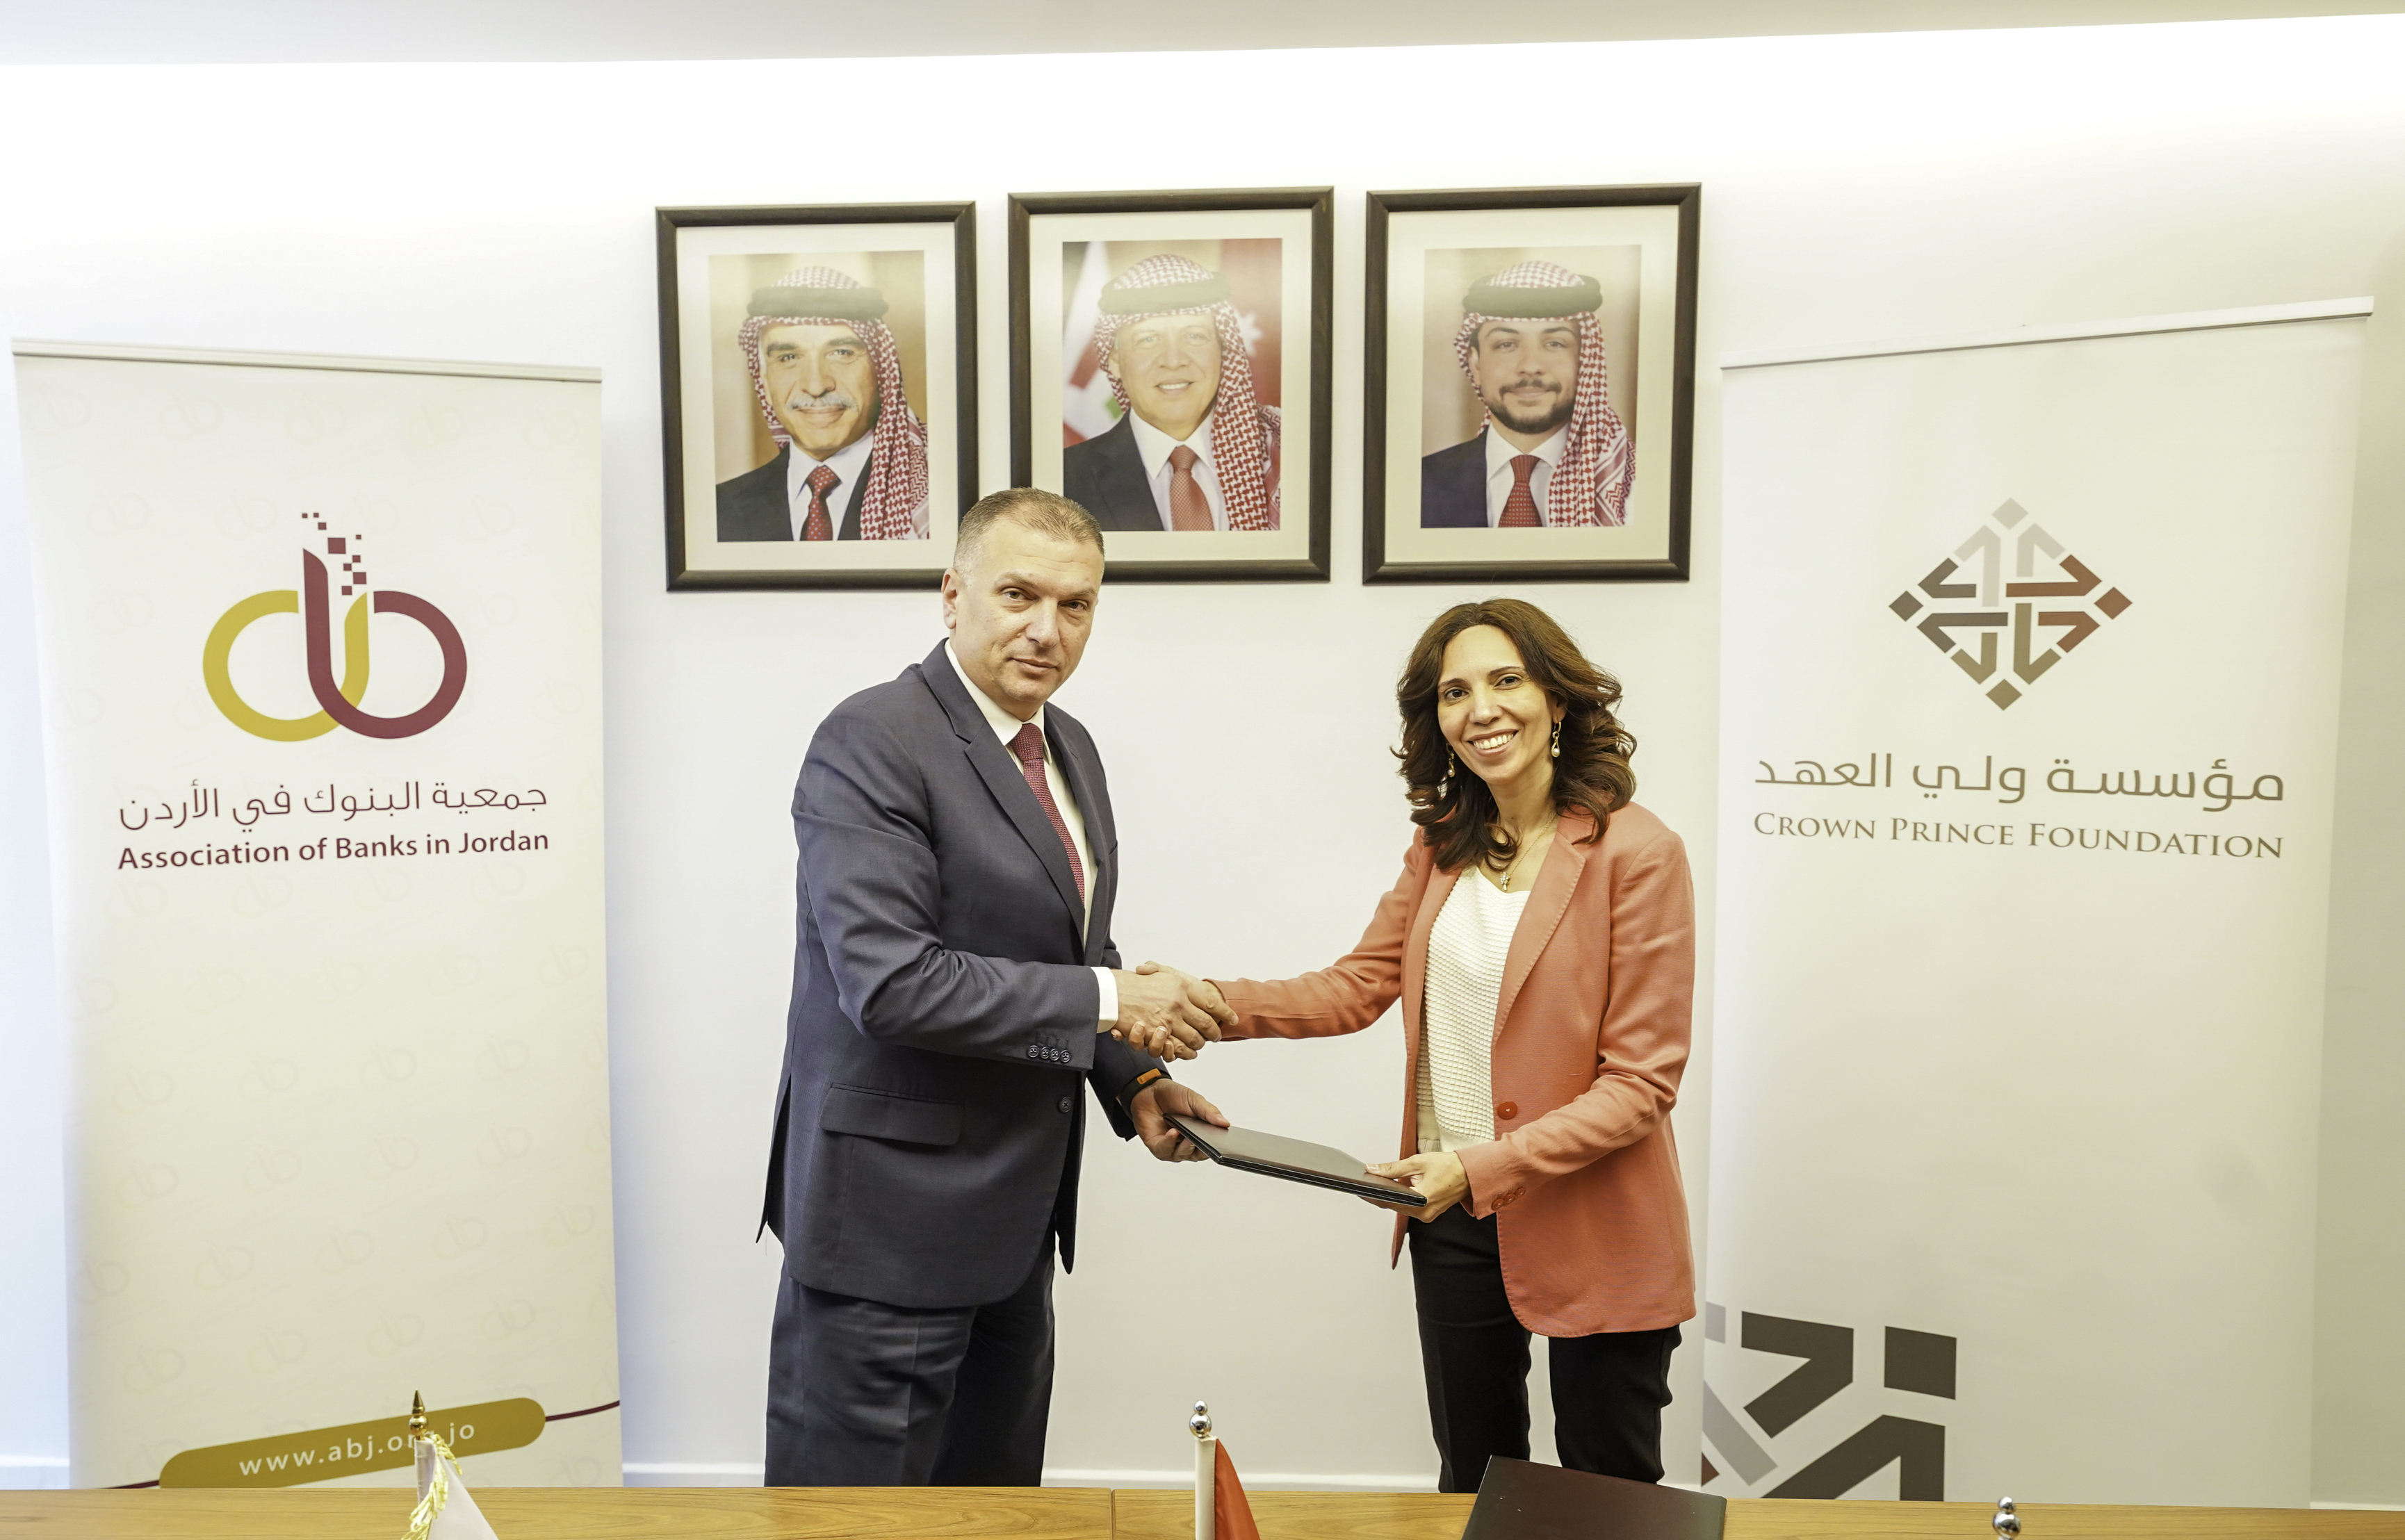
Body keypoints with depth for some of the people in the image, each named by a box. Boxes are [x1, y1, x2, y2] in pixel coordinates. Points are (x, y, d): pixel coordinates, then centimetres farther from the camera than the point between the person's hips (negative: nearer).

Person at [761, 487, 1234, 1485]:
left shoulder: (1069, 748, 10)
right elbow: (892, 981, -26)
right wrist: (1109, 1003, -20)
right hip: (892, 1213, -8)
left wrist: (1133, 1080, 3)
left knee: (995, 1491, 22)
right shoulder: (871, 742, -18)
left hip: (1012, 1212, 9)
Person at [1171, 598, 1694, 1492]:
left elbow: (1641, 1082, -17)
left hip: (1595, 1238, -5)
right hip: (1453, 1222, 6)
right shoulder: (1443, 848, 5)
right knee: (1471, 1480, 23)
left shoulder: (1636, 855, -16)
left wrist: (1484, 1168, -24)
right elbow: (1359, 985, 3)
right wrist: (1210, 1005, -11)